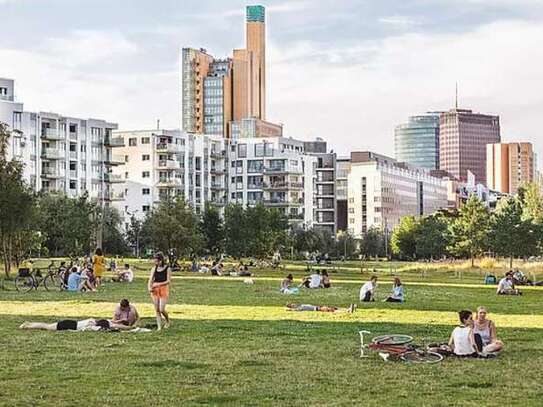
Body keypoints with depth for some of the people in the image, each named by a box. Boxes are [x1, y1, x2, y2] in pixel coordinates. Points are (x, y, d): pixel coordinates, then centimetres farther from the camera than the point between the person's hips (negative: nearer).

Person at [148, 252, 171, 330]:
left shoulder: (167, 269, -3)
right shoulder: (154, 269, 8)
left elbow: (168, 281, -8)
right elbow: (150, 279, 4)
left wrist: (158, 284, -19)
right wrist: (149, 287, -15)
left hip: (164, 289, -4)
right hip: (155, 290, 4)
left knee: (162, 309, -10)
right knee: (157, 310, 3)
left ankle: (167, 321, 18)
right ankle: (159, 326, 9)